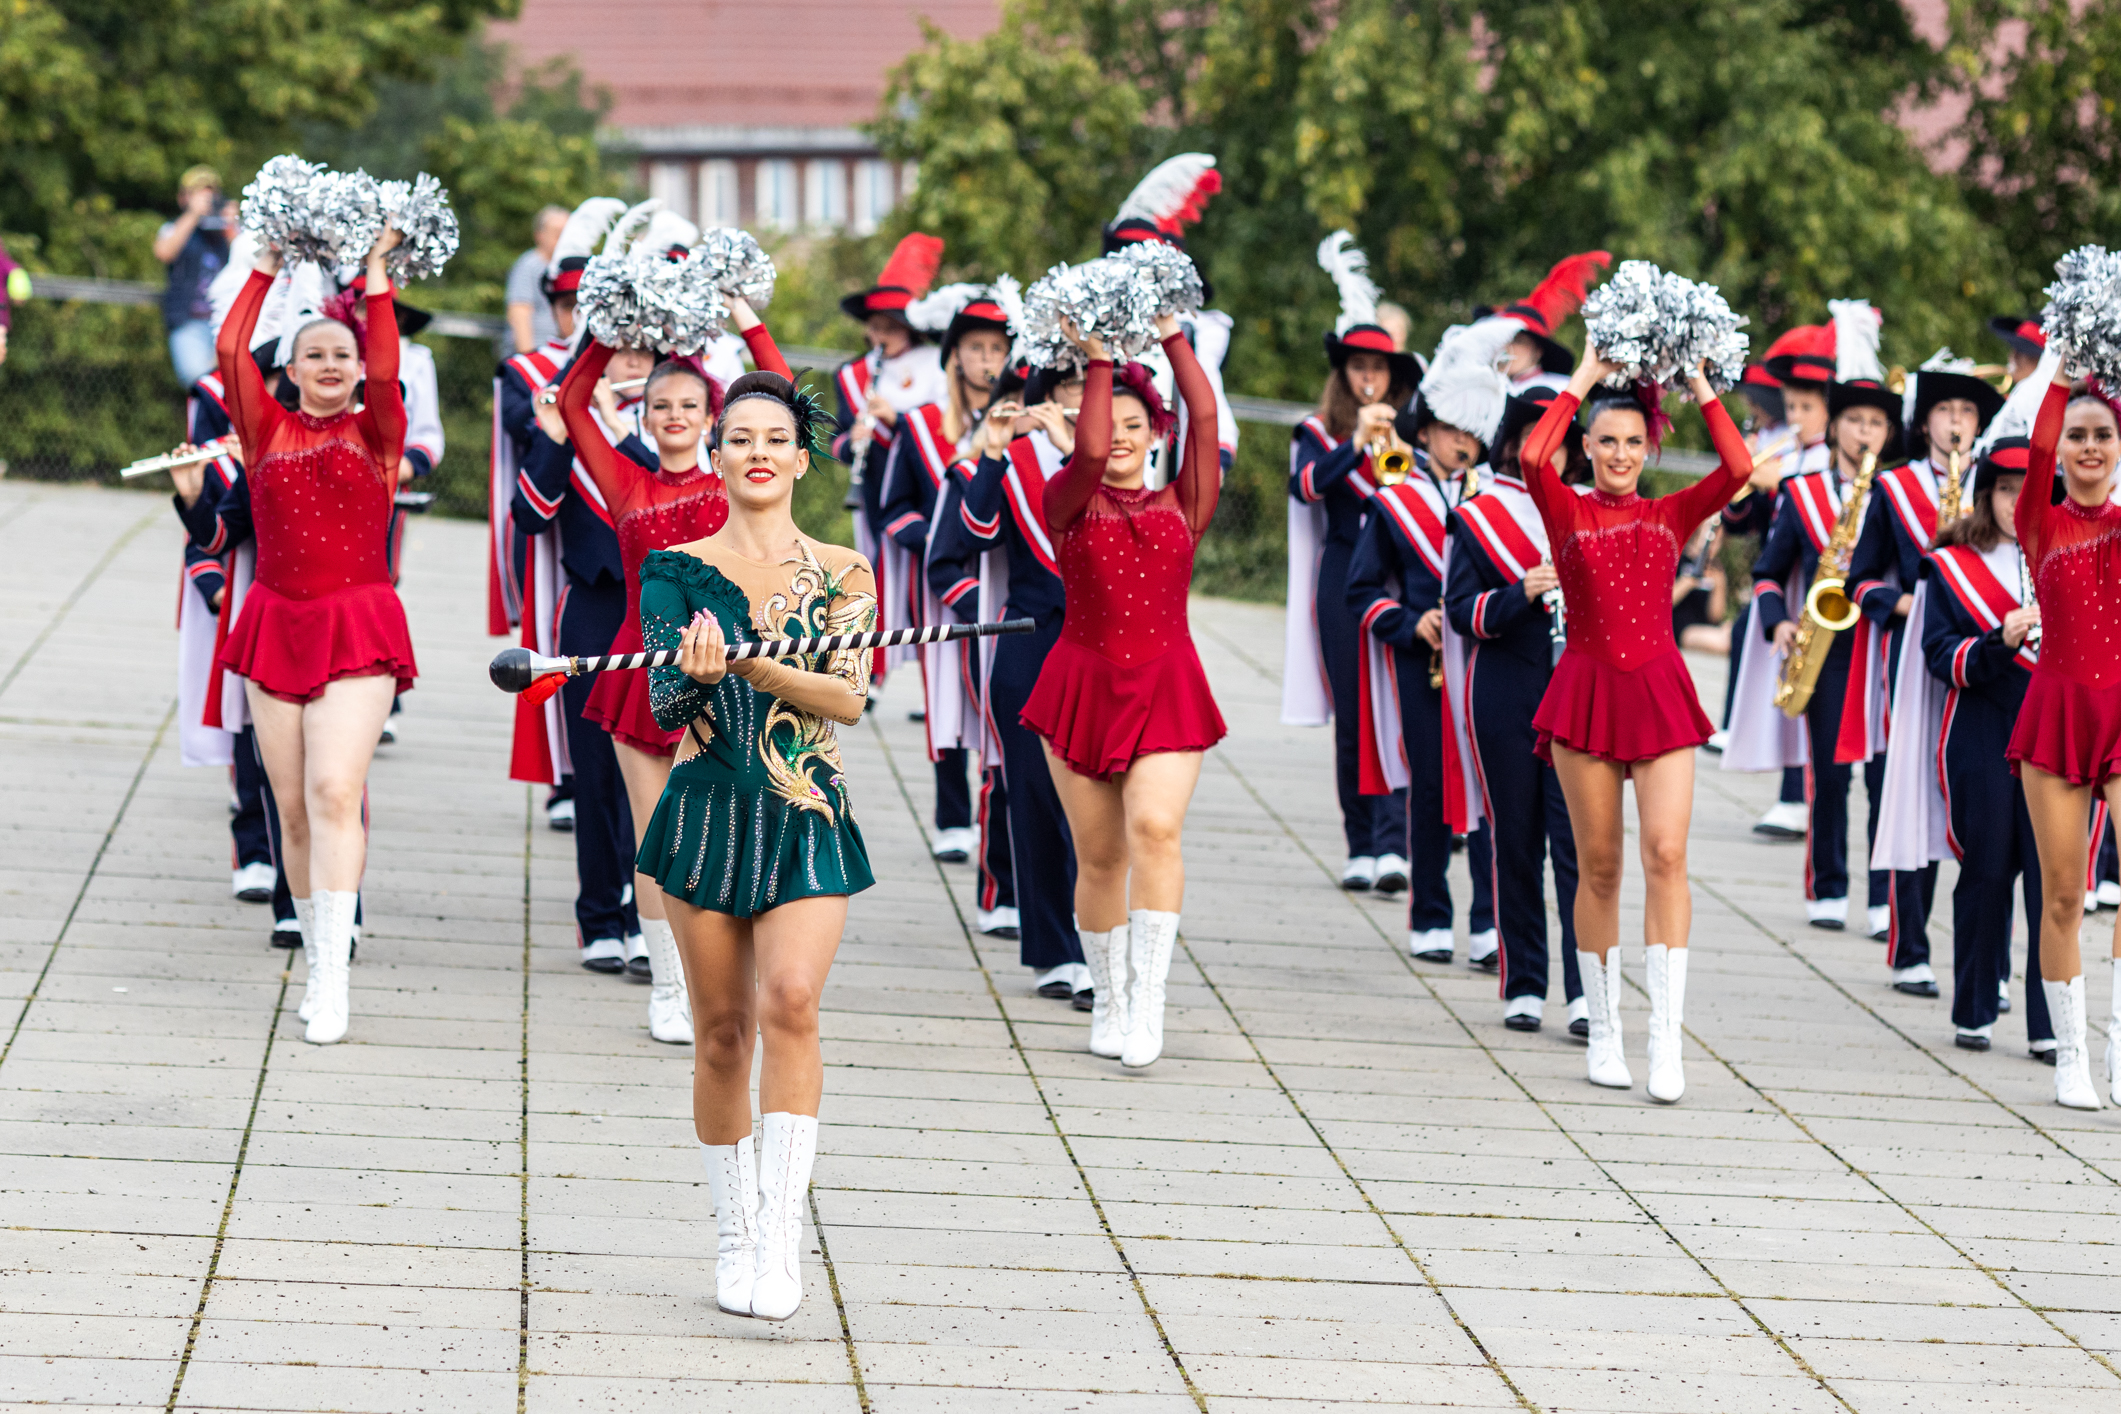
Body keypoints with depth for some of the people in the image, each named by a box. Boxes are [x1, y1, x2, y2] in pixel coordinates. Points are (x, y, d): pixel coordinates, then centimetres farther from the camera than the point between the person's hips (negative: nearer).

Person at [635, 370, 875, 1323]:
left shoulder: (842, 575, 7)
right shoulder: (677, 571, 6)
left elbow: (850, 697, -6)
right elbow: (665, 701, -7)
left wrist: (750, 663, -21)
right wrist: (697, 671, -30)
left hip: (807, 819, -1)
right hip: (708, 814, 1)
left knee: (789, 999, -21)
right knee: (722, 1028, 4)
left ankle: (781, 1237, -22)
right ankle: (735, 1235, 17)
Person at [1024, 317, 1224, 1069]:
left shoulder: (1182, 505, 10)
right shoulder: (1069, 505, 6)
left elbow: (1206, 417, 2)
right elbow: (1090, 454, -14)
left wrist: (1173, 338, 4)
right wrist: (1097, 362, -7)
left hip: (1165, 689, 0)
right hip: (1084, 688, 0)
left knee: (1155, 828, -21)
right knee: (1099, 855, 3)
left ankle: (1149, 999, -21)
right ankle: (1109, 1000, 19)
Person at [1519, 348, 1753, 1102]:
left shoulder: (1671, 516, 9)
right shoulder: (1568, 513, 4)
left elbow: (1737, 468, -6)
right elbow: (1533, 457, -16)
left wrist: (1700, 387, 0)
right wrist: (1582, 382, -7)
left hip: (1659, 692, 1)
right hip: (1587, 692, -1)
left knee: (1666, 855, -12)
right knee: (1599, 866, 4)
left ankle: (1666, 1039, -13)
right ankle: (1604, 1033, 14)